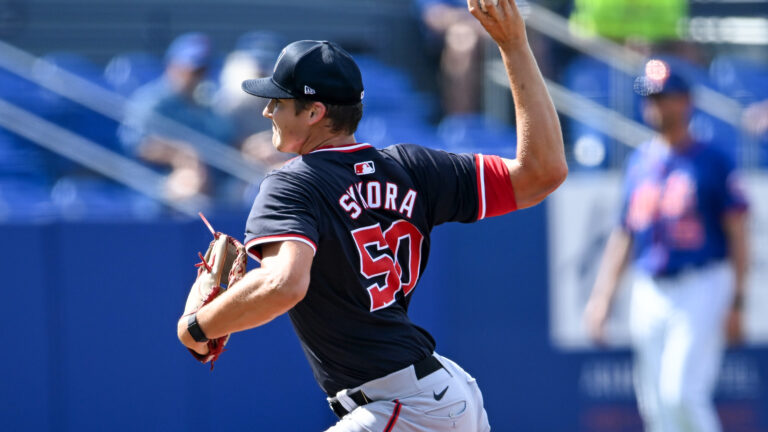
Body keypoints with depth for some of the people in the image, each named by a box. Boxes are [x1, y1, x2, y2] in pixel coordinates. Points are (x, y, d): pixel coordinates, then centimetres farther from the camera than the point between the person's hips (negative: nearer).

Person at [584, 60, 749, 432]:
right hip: (648, 293, 5)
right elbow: (623, 233, 17)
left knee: (680, 394, -17)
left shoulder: (713, 162, -2)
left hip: (702, 288, -5)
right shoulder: (639, 161, 13)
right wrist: (602, 296, 10)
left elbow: (737, 234, -4)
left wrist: (736, 302, -11)